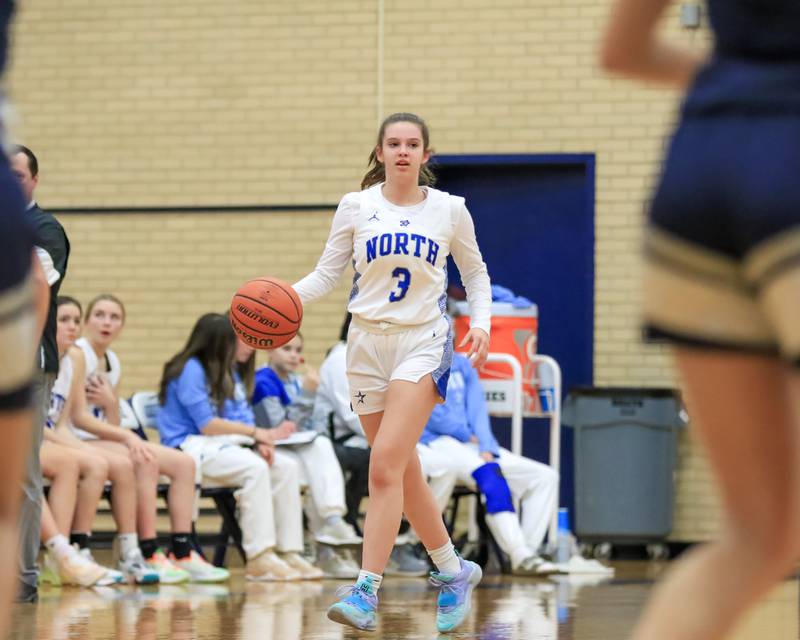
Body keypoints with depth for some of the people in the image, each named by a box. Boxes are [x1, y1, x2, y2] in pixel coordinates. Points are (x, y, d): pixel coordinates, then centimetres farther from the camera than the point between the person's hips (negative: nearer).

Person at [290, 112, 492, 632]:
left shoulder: (449, 209, 1)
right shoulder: (356, 207, 3)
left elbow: (476, 273, 13)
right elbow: (327, 273, 4)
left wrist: (481, 324, -3)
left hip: (424, 342, -3)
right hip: (368, 341, 3)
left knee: (385, 465, -19)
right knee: (404, 472, 8)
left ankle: (367, 592, -22)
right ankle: (454, 571, 27)